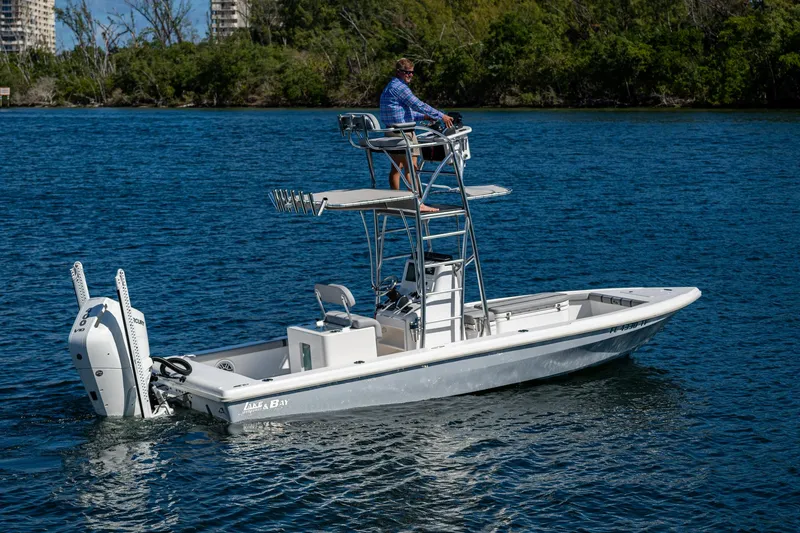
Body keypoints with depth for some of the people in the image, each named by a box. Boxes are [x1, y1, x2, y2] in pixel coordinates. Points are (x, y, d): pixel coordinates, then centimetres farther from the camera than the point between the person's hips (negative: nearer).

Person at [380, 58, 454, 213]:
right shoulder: (399, 87, -13)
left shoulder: (390, 87, 20)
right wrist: (441, 116, -11)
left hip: (391, 131, 11)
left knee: (396, 168, 13)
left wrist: (423, 117, 22)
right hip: (403, 133, -11)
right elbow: (419, 105, -15)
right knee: (411, 168, -10)